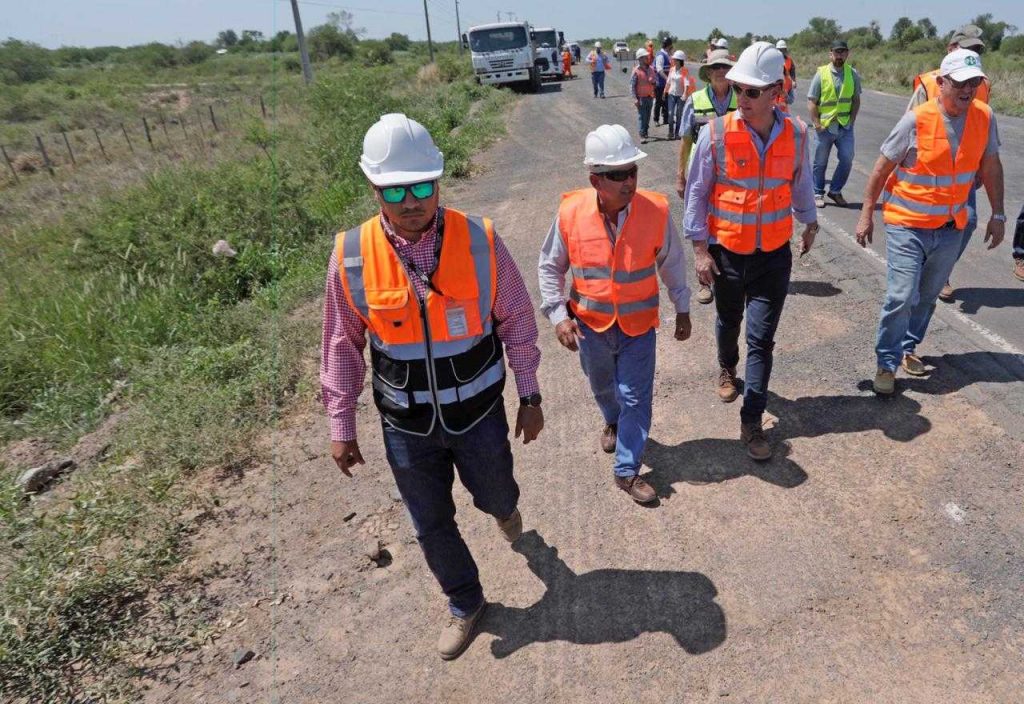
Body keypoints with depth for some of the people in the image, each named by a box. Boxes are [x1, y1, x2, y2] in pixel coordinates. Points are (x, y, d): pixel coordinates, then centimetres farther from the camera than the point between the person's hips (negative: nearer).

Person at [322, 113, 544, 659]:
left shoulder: (479, 241, -15)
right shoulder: (352, 256, -13)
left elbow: (517, 322, -4)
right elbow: (343, 347, -3)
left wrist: (530, 396, 0)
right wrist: (341, 427, 2)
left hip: (478, 412, 0)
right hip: (405, 424, 1)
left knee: (494, 494, 22)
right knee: (431, 524, 16)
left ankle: (503, 508, 63)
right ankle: (465, 604, 45)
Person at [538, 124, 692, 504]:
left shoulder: (655, 210, -16)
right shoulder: (571, 213, -16)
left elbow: (672, 262, 0)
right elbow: (550, 267, -2)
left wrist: (682, 310, 7)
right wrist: (558, 315, -10)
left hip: (638, 325, -1)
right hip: (591, 324, 1)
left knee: (636, 398, 3)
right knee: (602, 386, 24)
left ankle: (627, 470, 21)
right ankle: (613, 422, 58)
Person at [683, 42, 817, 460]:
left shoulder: (796, 133, -6)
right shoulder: (716, 133, -13)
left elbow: (801, 183, 12)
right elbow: (697, 193, -6)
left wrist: (809, 223, 25)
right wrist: (700, 249, -8)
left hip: (774, 253, 1)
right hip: (726, 251, -1)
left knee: (761, 337, -1)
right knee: (729, 320, 21)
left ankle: (752, 423, 8)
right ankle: (727, 368, 53)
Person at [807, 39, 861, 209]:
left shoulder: (853, 74, 4)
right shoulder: (821, 74, -5)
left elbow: (856, 100, 10)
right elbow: (811, 102, -5)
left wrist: (852, 120, 0)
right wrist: (816, 123, -10)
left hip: (845, 126, 2)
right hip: (824, 126, -2)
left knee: (847, 160, -3)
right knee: (820, 163, 7)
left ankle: (835, 191, 14)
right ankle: (818, 194, 21)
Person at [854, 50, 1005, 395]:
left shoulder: (984, 117, -1)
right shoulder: (916, 120, -14)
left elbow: (991, 166, 9)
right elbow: (882, 168, -8)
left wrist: (998, 215, 10)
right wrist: (866, 214, -7)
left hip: (951, 227, 5)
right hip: (908, 224, -5)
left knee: (927, 297, 15)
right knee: (902, 297, -10)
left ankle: (908, 347, 33)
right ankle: (887, 364, 4)